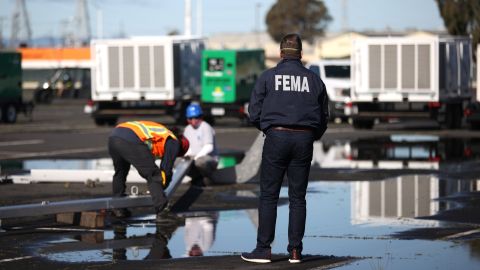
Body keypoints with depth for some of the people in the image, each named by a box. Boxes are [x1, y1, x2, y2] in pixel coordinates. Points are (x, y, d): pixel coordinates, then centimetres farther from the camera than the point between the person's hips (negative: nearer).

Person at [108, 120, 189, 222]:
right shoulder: (173, 142, 17)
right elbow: (166, 168, 13)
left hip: (113, 136, 8)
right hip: (131, 141, -8)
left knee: (120, 172, 30)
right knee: (154, 176, 0)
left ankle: (118, 209, 36)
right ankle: (162, 212, -5)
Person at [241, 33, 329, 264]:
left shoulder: (268, 77, 1)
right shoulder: (314, 80, 7)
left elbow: (254, 113, 0)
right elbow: (324, 117, 10)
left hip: (276, 137, -2)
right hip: (305, 139, 2)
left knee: (268, 195, 2)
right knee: (298, 197, 7)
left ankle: (264, 249, -1)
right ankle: (295, 250, 6)